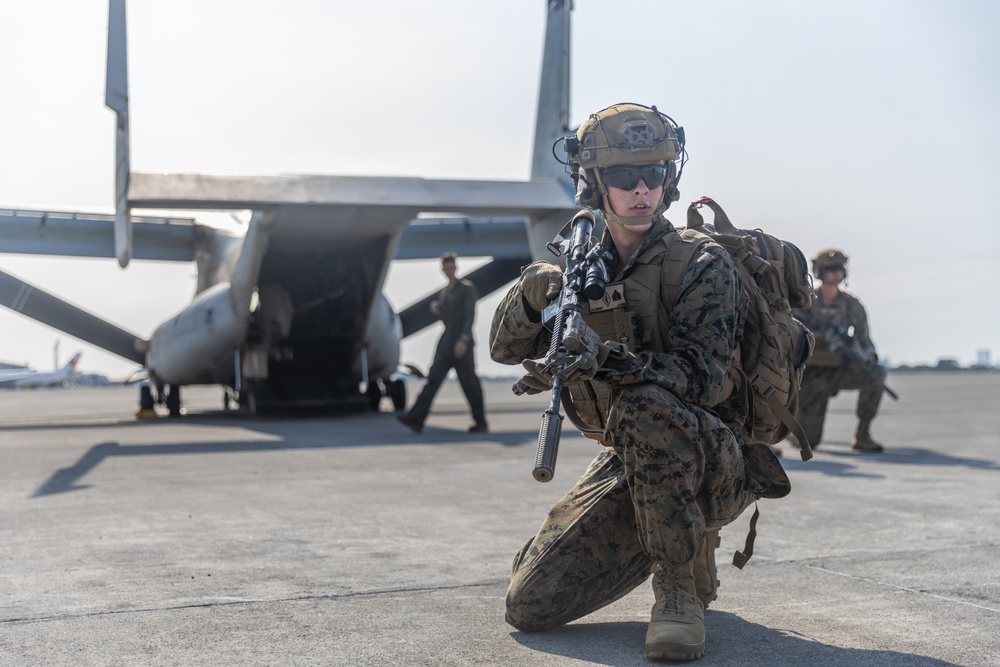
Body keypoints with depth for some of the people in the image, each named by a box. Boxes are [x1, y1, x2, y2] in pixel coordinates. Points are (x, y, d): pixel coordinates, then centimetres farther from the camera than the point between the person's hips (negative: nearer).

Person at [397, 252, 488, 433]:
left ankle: (481, 422, 11)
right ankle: (416, 419, -12)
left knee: (469, 382, -1)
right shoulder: (444, 291, 17)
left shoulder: (467, 288, -5)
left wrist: (463, 340, -24)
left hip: (461, 343, -7)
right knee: (433, 379, -4)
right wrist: (435, 308, 4)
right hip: (446, 343, 7)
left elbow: (470, 315, -14)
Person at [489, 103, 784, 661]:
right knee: (529, 607, -2)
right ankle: (661, 545, 21)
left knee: (644, 407, -39)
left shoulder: (702, 264, -14)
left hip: (716, 464, -5)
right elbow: (506, 348, 0)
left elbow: (703, 379, -25)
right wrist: (534, 291, -22)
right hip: (630, 465, 6)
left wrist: (612, 361, -40)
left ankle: (683, 589, -22)